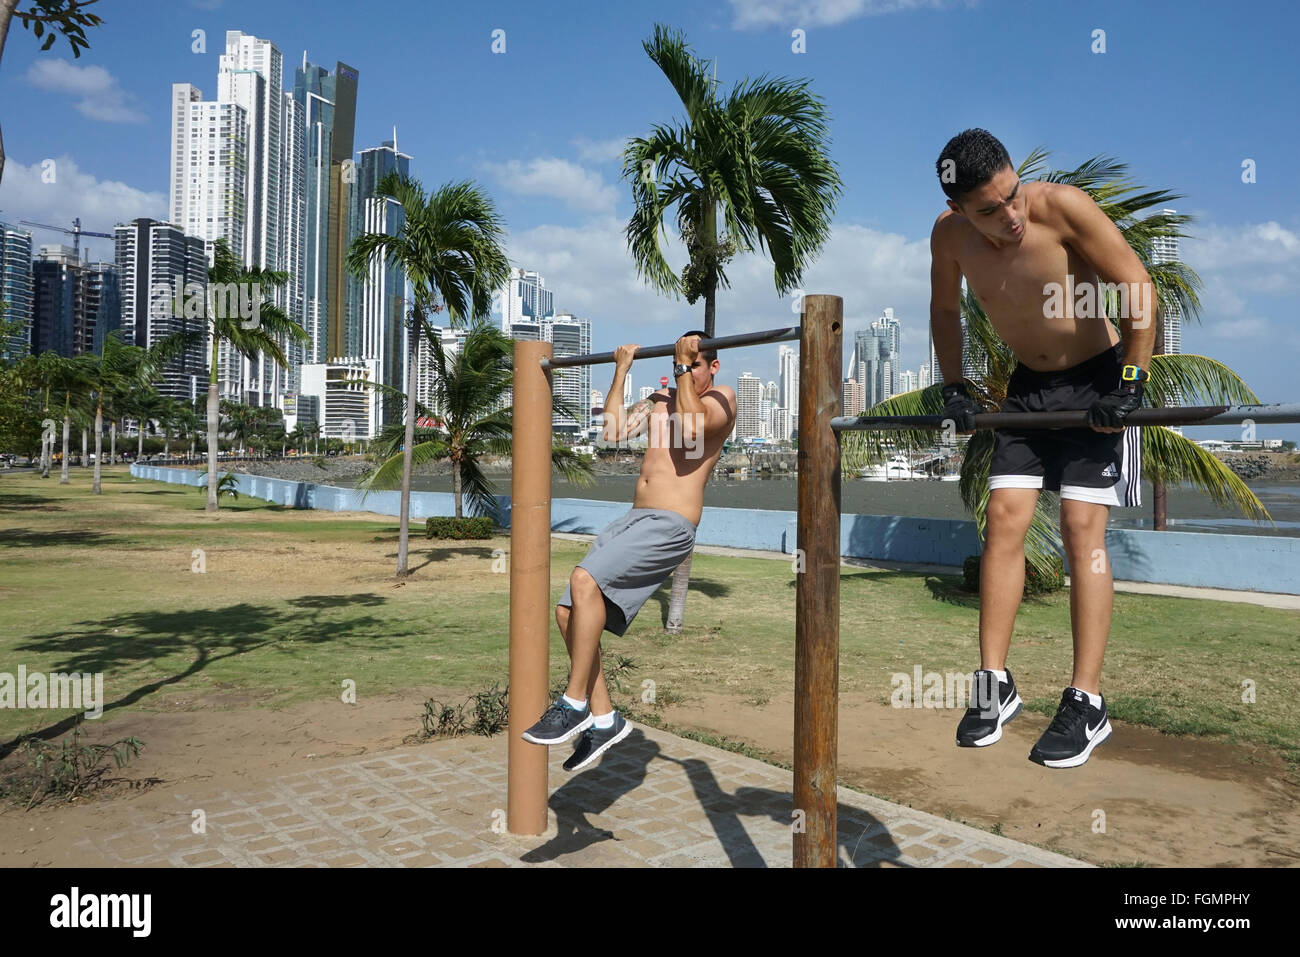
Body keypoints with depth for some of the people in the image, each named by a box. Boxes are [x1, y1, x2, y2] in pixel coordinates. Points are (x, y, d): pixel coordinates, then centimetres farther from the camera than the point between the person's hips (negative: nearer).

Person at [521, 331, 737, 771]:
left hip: (670, 525, -8)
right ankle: (602, 718, 5)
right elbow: (615, 430, 14)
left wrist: (686, 367, -10)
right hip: (632, 519, 8)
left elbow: (690, 431, -17)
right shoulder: (661, 399, 24)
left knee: (585, 581, -27)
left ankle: (575, 702, -16)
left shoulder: (722, 398, 3)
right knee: (569, 611, -3)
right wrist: (622, 370, 18)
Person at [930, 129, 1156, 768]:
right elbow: (945, 309, 9)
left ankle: (1086, 703, -4)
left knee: (1081, 528, -11)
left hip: (1096, 380, -4)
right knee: (1004, 519, -4)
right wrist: (953, 388, 1)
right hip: (1028, 386, 4)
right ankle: (994, 684, 4)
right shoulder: (949, 235, -10)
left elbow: (1138, 288, -19)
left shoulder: (1060, 205, -23)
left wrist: (1129, 385, -21)